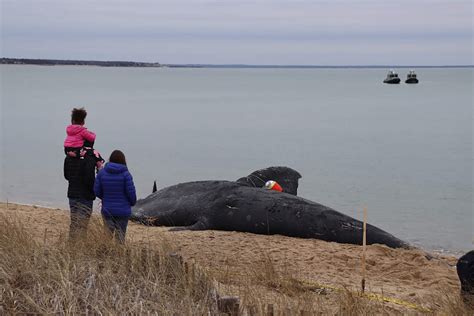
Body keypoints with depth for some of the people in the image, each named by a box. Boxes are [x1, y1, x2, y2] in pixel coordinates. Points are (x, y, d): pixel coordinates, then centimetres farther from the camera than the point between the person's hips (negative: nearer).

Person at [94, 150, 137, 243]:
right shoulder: (125, 174, -12)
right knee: (121, 234, 8)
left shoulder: (102, 172, -4)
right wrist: (132, 202, 12)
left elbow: (97, 191, -1)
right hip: (123, 211, -2)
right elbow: (131, 192, -10)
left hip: (107, 210, 2)